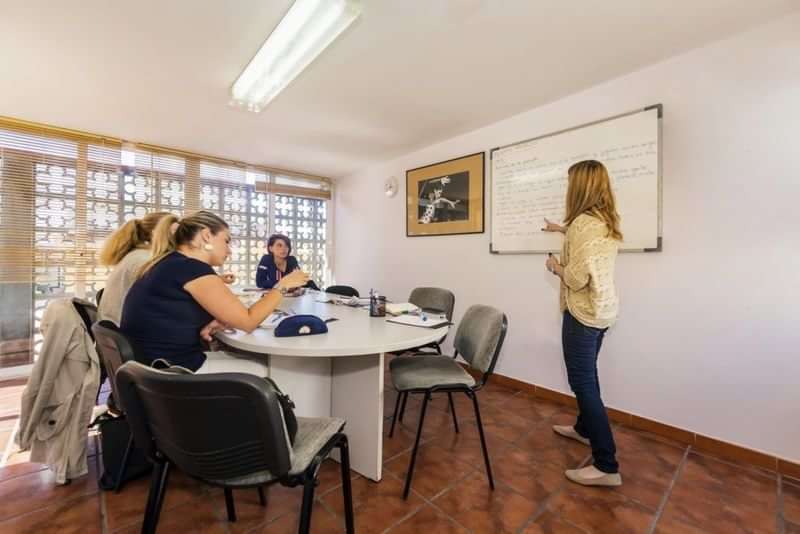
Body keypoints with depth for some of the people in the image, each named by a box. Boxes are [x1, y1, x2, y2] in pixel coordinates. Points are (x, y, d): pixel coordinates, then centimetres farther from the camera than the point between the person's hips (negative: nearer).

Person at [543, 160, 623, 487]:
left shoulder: (583, 222, -21)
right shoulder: (607, 221, 9)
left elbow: (577, 278, -25)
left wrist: (555, 267, -6)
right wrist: (563, 230, 46)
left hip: (583, 312, -10)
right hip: (602, 309, 10)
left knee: (582, 382, -3)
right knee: (587, 375, 22)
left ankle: (607, 466, 4)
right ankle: (584, 428, 40)